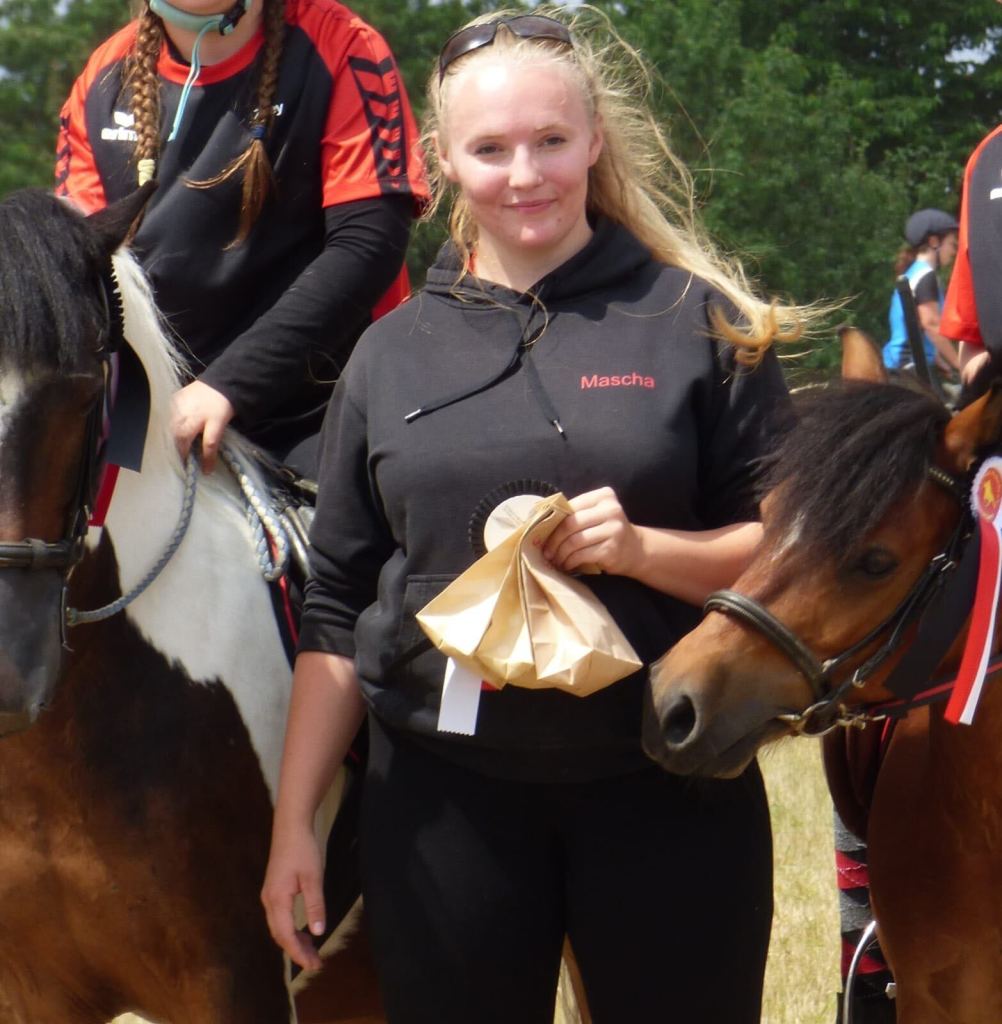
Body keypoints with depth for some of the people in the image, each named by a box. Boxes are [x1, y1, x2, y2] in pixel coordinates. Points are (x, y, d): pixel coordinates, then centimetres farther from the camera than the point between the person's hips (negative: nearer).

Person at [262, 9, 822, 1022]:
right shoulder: (392, 352, 8)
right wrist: (293, 822, 5)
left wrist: (641, 547, -18)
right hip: (445, 789, 2)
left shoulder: (698, 322, 1)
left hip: (666, 784, -2)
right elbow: (334, 608, 10)